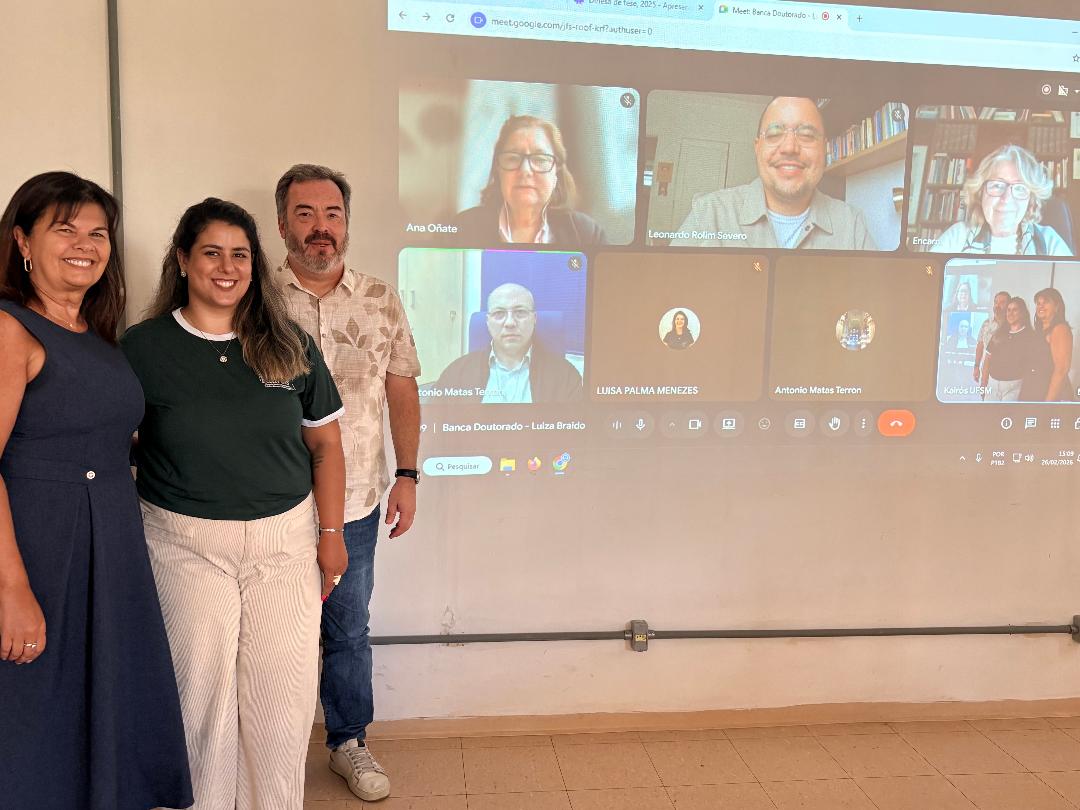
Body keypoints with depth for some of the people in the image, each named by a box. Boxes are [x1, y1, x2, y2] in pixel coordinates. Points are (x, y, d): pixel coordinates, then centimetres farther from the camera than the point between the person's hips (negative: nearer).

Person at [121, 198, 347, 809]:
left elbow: (325, 443, 8)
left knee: (283, 696, 7)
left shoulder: (291, 347, 4)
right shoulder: (142, 347, -2)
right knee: (202, 693, 7)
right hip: (186, 542, -1)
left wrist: (331, 532, 5)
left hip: (285, 540, 2)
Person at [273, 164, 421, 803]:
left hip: (355, 501, 2)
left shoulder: (381, 302, 3)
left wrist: (407, 474, 1)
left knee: (349, 629, 15)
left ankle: (350, 742, 33)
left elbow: (402, 390, 7)